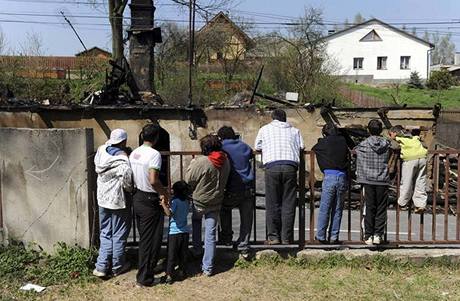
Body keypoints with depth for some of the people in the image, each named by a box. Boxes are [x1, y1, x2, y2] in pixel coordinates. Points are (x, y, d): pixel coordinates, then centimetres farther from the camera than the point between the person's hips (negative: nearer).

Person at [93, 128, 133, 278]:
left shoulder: (101, 151, -3)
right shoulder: (122, 160, -21)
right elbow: (127, 181, -25)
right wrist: (131, 189, -4)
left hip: (103, 199, 6)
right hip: (118, 201, -6)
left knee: (105, 234, 15)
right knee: (119, 235, 9)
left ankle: (101, 266, 12)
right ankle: (118, 266, 21)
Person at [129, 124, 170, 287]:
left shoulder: (134, 153, 6)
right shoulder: (154, 154, -19)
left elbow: (132, 177, 11)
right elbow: (153, 180, -29)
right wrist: (165, 193, -12)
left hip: (137, 198, 8)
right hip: (149, 201, -8)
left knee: (143, 238, 20)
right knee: (151, 240, 3)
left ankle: (144, 270, 33)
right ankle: (144, 277, 10)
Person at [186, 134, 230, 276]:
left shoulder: (201, 162, -22)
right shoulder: (225, 161, -5)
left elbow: (189, 179, -13)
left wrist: (191, 164, 3)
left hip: (199, 202, -3)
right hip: (216, 203, 3)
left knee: (196, 220, 32)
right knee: (211, 235, 7)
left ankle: (197, 248, 34)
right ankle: (208, 267, 11)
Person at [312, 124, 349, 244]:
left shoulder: (324, 142, 2)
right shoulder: (343, 141, 10)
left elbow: (314, 149, 17)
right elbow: (348, 157, 17)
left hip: (329, 177, -3)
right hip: (342, 177, 3)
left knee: (324, 209, 3)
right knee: (337, 210, 9)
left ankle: (321, 236, 6)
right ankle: (334, 237, 12)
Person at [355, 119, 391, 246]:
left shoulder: (363, 145, -4)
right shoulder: (387, 144, 1)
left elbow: (359, 165, 3)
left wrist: (361, 180, 12)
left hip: (368, 181, -1)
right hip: (383, 181, 1)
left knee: (369, 209, 4)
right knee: (381, 209, 7)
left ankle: (368, 236, 7)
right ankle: (378, 235, 7)